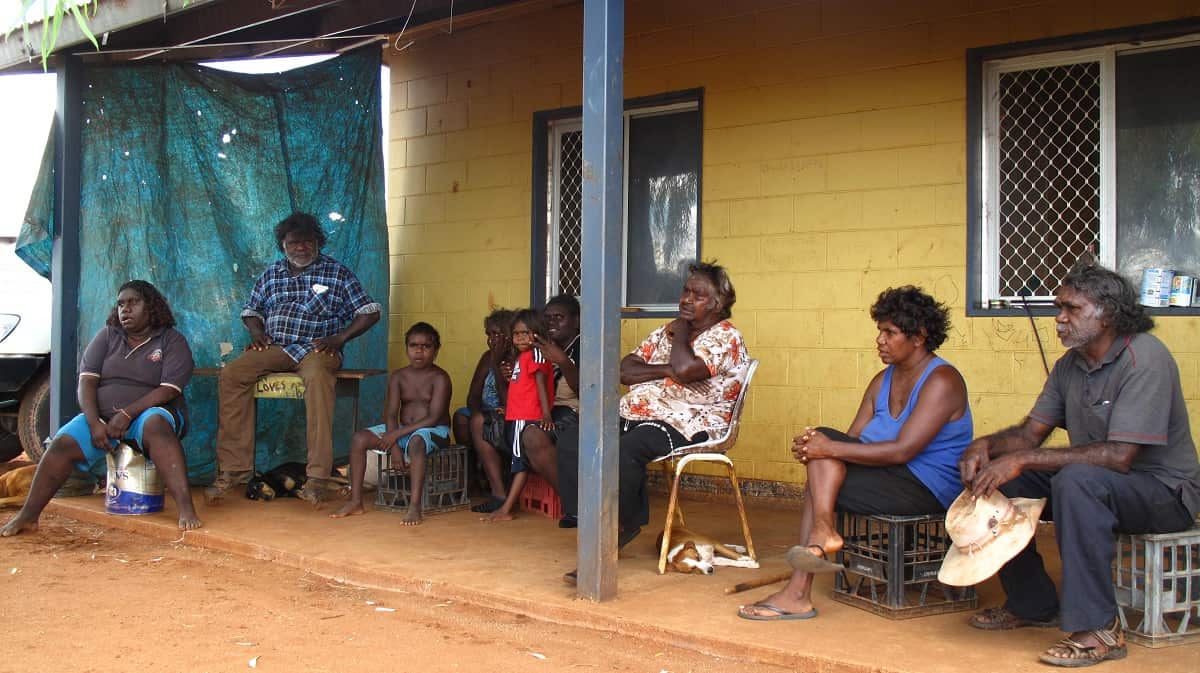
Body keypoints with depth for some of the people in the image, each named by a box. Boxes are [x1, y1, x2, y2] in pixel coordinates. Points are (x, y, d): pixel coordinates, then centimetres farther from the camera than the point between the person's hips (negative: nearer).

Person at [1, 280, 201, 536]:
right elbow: (86, 381, 2)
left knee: (155, 426, -39)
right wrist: (94, 423, -14)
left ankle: (186, 509, -49)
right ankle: (28, 516, -18)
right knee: (63, 444, -22)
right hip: (102, 417, 4)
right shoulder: (107, 336, 11)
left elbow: (169, 390, -11)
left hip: (149, 413, -4)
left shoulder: (173, 341, 0)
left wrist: (127, 414, -21)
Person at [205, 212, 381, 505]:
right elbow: (251, 310, 28)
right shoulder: (271, 274, 19)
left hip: (316, 349, -4)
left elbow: (369, 312, 5)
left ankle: (318, 475, -43)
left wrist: (339, 339, -8)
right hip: (273, 347, 4)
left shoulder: (338, 273, 8)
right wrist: (256, 331, 4)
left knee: (317, 377, -40)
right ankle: (234, 468, -24)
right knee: (231, 375, -25)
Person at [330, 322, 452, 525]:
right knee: (360, 438, -11)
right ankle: (355, 501, -8)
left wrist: (397, 434, -22)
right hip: (403, 430, 6)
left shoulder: (439, 378, -10)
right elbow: (390, 413, -3)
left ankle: (415, 506, -41)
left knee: (415, 442, -40)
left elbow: (433, 418, -19)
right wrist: (394, 447, -18)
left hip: (434, 431, -6)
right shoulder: (398, 377, 5)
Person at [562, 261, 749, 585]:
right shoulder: (666, 331, 23)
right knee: (569, 445, -14)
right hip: (634, 415, 8)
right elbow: (625, 370, 11)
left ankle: (619, 527, -18)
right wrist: (667, 369, -5)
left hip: (682, 424, -8)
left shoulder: (725, 337, 0)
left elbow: (685, 370, -21)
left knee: (625, 451, -37)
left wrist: (682, 333, -1)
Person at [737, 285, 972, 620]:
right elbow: (852, 439, 7)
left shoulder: (942, 381, -14)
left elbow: (902, 451, -24)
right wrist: (816, 447, -16)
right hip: (891, 479, 8)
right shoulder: (883, 380, 14)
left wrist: (830, 448, -26)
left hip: (927, 489, -8)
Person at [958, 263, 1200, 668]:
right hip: (1096, 481, 9)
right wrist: (986, 445, -16)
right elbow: (1031, 433, 7)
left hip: (1164, 491, -8)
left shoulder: (1145, 359, -22)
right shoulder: (1071, 364, 4)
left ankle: (1098, 628, -27)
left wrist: (1024, 460, -31)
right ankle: (1032, 605, 11)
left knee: (1077, 480, -37)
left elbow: (1118, 456, -31)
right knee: (996, 479, -3)